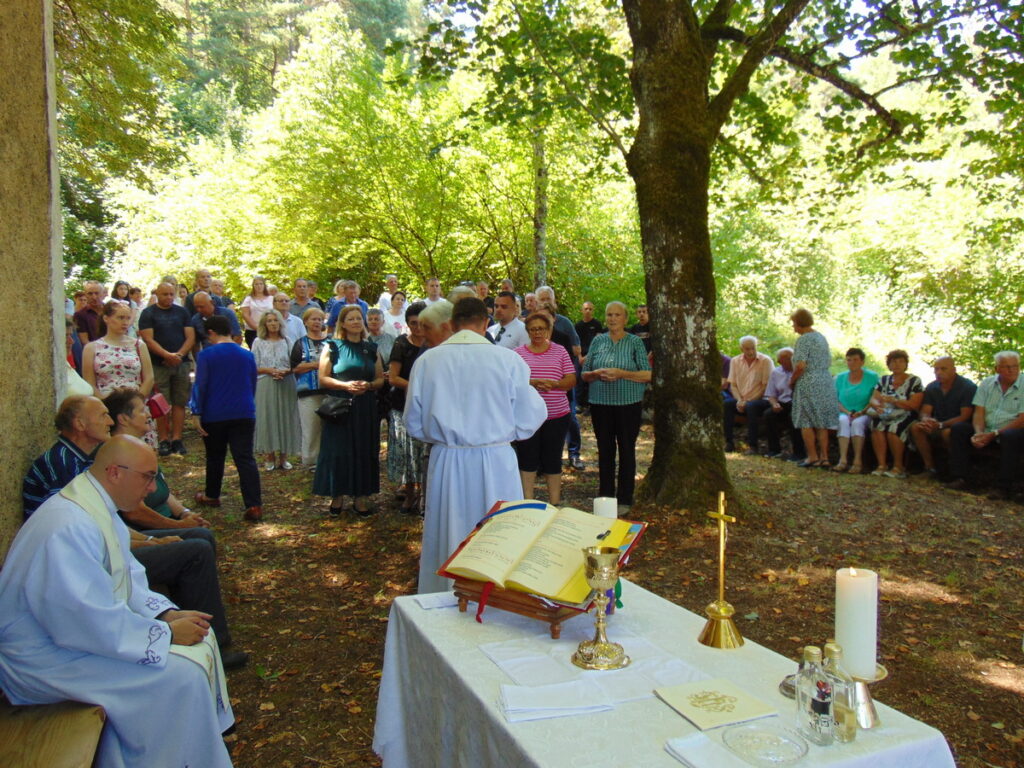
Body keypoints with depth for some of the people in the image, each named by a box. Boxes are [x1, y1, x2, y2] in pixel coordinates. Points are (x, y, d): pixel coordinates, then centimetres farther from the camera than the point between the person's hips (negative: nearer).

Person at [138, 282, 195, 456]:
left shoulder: (182, 312, 11)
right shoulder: (148, 313, 3)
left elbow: (190, 337, 5)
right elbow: (148, 340, -7)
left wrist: (179, 355, -11)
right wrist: (167, 355, -18)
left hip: (182, 363, 2)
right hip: (159, 365, -2)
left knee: (179, 402, 2)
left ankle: (176, 438, 6)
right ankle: (164, 440, 5)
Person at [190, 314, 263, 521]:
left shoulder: (206, 355, -6)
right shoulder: (247, 355, 8)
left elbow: (200, 386, -10)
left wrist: (196, 412, -8)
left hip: (214, 416, -2)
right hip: (244, 415, 2)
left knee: (215, 458, 16)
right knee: (245, 459, -3)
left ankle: (212, 496, 34)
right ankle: (254, 505, -13)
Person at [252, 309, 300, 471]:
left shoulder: (287, 342, 7)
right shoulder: (258, 343, 4)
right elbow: (254, 367, 2)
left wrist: (286, 371, -13)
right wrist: (269, 370, -14)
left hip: (286, 386, 1)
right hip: (266, 386, -1)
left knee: (285, 419, 2)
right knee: (267, 419, -1)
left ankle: (283, 457, 10)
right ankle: (270, 457, 7)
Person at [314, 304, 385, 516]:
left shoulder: (371, 349, 11)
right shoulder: (332, 347, 2)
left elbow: (380, 379, 12)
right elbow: (323, 379, -3)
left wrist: (368, 385, -9)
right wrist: (345, 385, -16)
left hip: (365, 409, 3)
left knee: (364, 450, 3)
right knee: (339, 450, -2)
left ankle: (361, 496, 12)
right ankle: (337, 495, 12)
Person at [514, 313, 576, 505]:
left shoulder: (560, 351, 7)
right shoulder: (519, 353, 4)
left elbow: (571, 380, 3)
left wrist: (554, 384, -17)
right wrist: (532, 383, -21)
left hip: (556, 415, 1)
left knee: (553, 460, 9)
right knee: (527, 459, 4)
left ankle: (555, 503, 19)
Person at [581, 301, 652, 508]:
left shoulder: (635, 343, -1)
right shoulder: (598, 341, 8)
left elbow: (648, 375, -7)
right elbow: (584, 373, 10)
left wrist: (621, 373, -18)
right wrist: (596, 374, -12)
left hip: (628, 403, -3)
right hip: (600, 403, 3)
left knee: (627, 450, 4)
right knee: (605, 449, 10)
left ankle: (625, 499, 14)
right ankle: (605, 496, 22)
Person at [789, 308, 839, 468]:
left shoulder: (804, 339, -11)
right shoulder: (822, 338, 14)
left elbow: (800, 366, -18)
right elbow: (828, 361, 19)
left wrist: (792, 381, -5)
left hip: (808, 384, -8)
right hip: (826, 382, 8)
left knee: (806, 422, 0)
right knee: (822, 422, 9)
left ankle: (812, 457, 0)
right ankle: (824, 457, 11)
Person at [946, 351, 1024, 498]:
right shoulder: (987, 384, 8)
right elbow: (979, 412, 1)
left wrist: (994, 434, -21)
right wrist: (978, 433, -20)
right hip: (986, 431, 4)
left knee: (1010, 436, -37)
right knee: (958, 428, -16)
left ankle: (1004, 487, -28)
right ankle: (960, 479, -19)